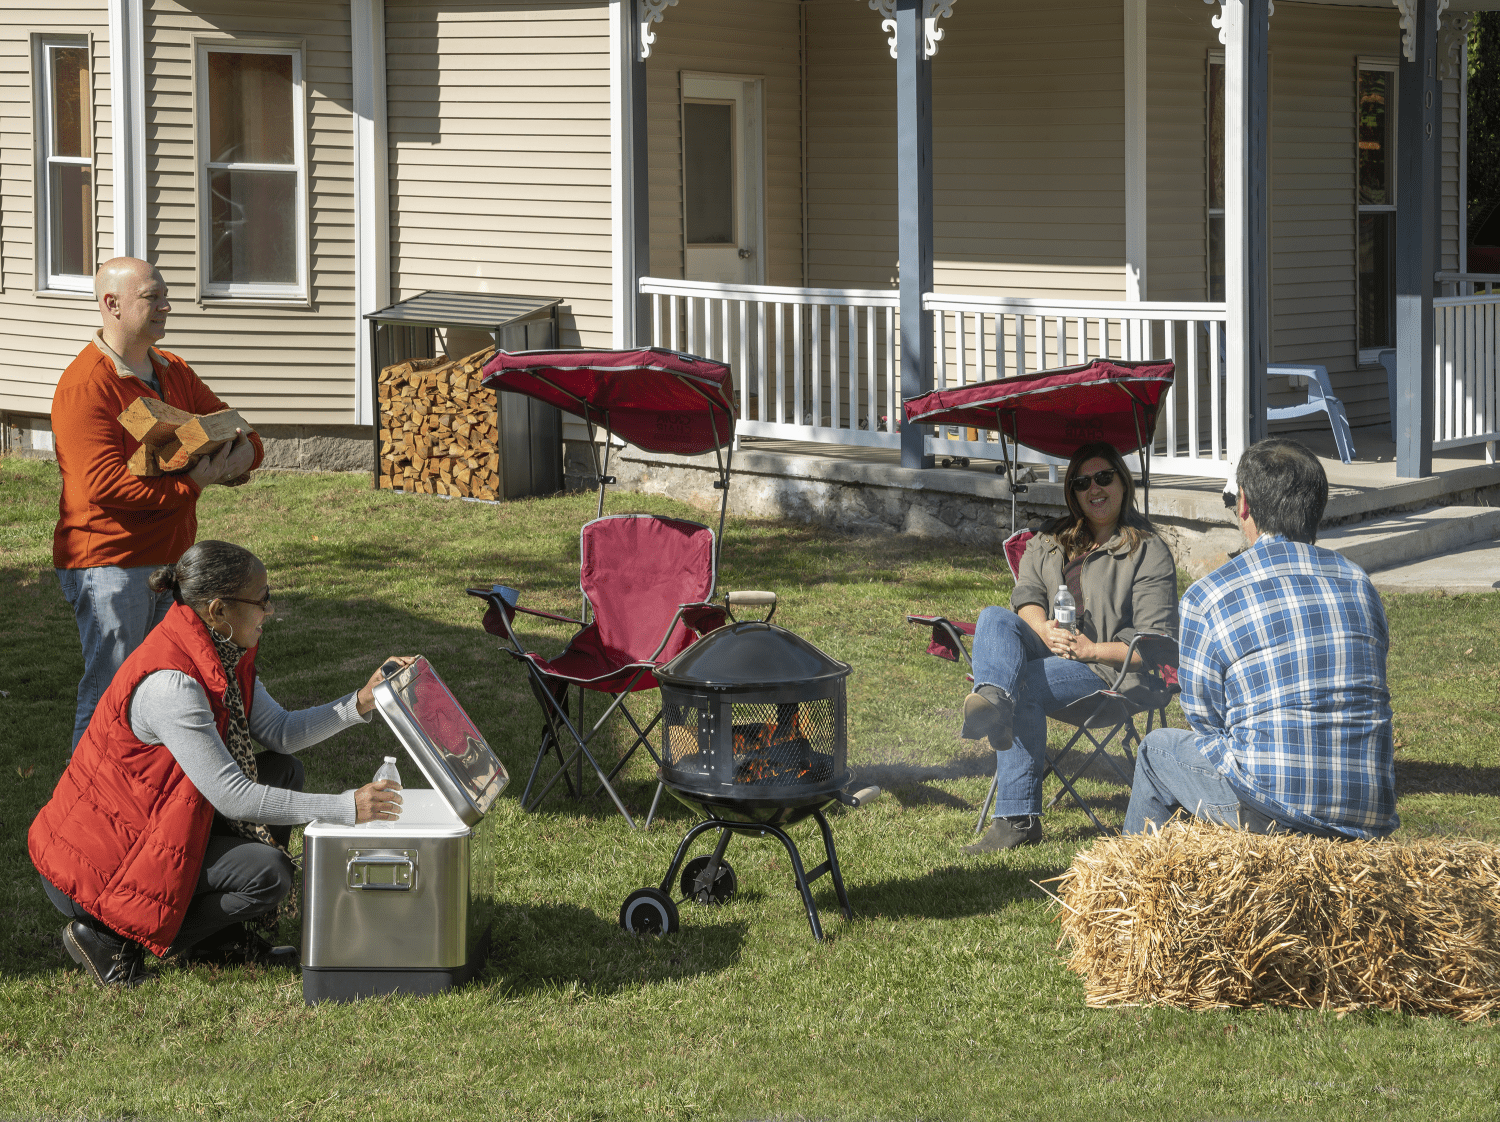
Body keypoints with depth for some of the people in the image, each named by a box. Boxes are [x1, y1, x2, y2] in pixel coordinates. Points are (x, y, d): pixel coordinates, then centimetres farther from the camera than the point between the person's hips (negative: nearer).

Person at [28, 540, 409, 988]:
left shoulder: (219, 657, 0)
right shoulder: (170, 682, -30)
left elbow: (281, 733, 7)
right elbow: (232, 797, -29)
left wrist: (360, 703, -6)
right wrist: (346, 807, -26)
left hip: (148, 824, 10)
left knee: (284, 771, 8)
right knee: (268, 873, -19)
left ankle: (219, 926, 16)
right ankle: (110, 936, -8)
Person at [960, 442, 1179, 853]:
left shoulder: (1149, 553, 2)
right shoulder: (1049, 542, 22)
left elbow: (1158, 641, -6)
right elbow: (1026, 595, 8)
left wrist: (1092, 650, -17)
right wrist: (1045, 630, -15)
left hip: (1111, 668, -6)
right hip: (1048, 650, 6)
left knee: (1025, 684, -32)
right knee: (994, 618, -23)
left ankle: (1017, 817, -36)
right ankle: (992, 699, -58)